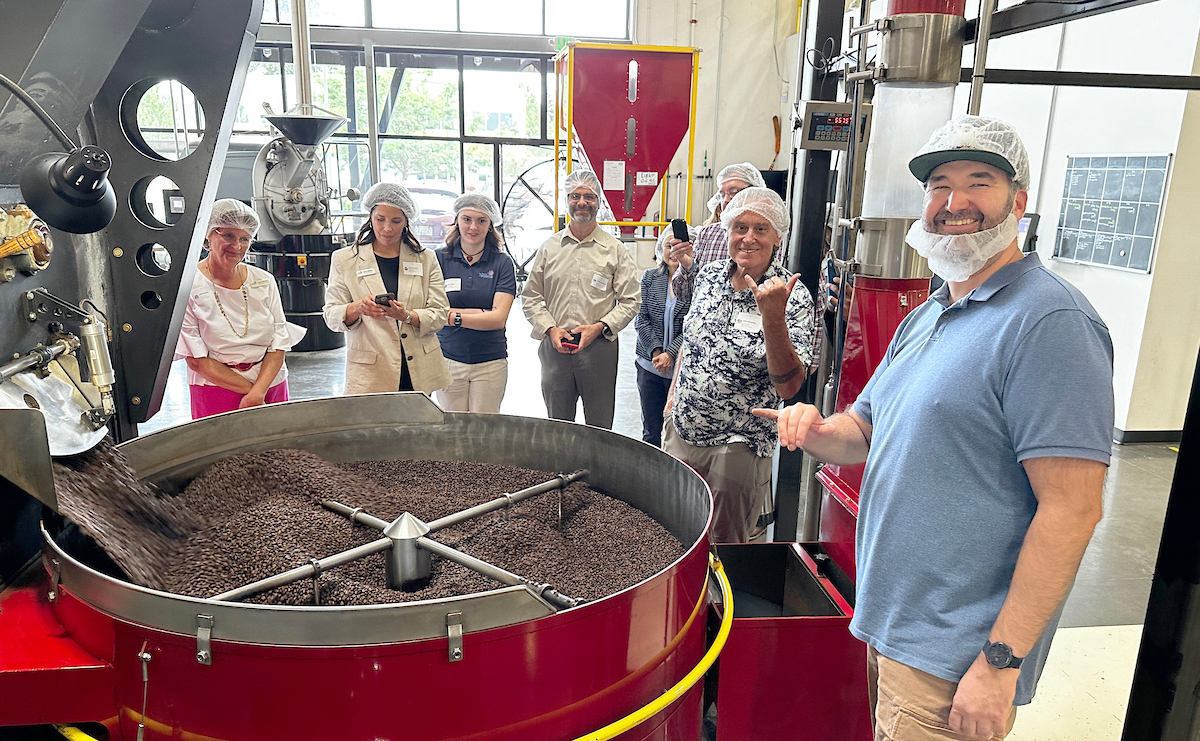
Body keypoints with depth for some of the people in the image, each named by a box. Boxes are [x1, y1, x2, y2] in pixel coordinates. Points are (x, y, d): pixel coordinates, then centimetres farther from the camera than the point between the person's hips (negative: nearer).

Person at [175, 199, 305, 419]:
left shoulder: (264, 281, 4)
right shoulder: (188, 286, -7)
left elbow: (279, 345, 1)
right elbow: (196, 359, -9)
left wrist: (258, 392, -12)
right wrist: (247, 388, -12)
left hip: (271, 383, 3)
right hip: (216, 388, -3)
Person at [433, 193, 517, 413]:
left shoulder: (502, 263, 2)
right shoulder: (440, 259, 2)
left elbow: (498, 318, -7)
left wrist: (453, 316, -15)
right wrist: (482, 313, -11)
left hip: (490, 362, 0)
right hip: (449, 360, 0)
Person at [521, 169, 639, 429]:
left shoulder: (615, 250, 4)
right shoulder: (549, 247, 9)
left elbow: (630, 301, 1)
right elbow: (530, 297, 10)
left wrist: (599, 327, -12)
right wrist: (550, 328, -5)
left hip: (599, 348, -2)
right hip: (555, 348, 2)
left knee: (599, 429, 5)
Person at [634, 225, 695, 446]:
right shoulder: (649, 278, 7)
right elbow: (641, 319, 3)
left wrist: (670, 353, -17)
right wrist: (655, 351, -10)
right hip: (650, 365, 4)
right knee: (650, 432, 13)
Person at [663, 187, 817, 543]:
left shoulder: (793, 296, -15)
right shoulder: (709, 275, 1)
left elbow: (788, 386, -24)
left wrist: (772, 317, -34)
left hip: (738, 447, -5)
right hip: (681, 431, 5)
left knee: (723, 546, 10)